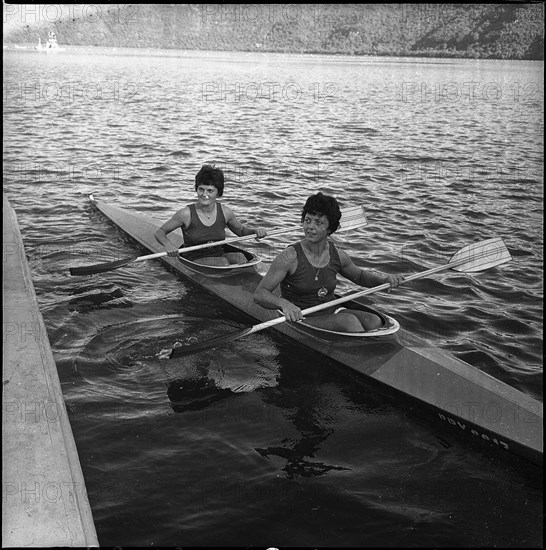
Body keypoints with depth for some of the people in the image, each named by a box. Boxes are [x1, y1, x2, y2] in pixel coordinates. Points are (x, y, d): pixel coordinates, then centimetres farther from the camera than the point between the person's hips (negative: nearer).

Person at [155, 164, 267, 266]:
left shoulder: (224, 211, -2)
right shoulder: (186, 213, -13)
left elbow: (241, 231, 17)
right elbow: (159, 233, -5)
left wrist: (256, 230, -5)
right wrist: (168, 244, -28)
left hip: (219, 256, 4)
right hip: (194, 261, -3)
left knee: (239, 257, -26)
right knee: (222, 262, -30)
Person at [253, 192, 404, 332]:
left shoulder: (337, 255, 0)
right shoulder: (291, 256, -15)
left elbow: (360, 276, 21)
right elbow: (259, 294, -17)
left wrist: (385, 278, 2)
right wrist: (283, 303, -37)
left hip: (332, 313, 5)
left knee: (374, 322, -19)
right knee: (348, 320, -28)